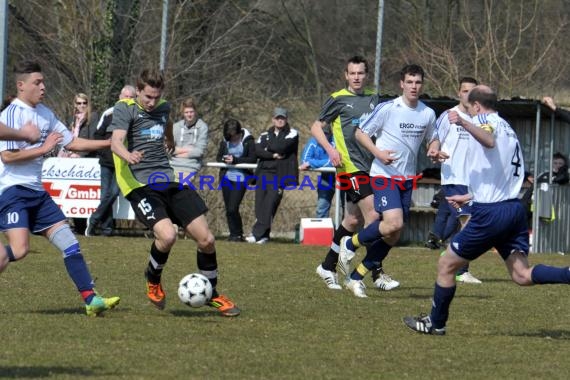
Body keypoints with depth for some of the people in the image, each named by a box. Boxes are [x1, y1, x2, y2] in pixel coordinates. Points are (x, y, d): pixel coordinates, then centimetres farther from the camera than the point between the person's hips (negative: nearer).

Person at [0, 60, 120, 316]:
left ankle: (90, 299, 2)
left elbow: (72, 143, 19)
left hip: (37, 192, 8)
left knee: (68, 242, 2)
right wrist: (44, 149, -15)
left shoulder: (44, 113, 13)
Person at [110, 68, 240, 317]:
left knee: (206, 239, -1)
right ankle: (153, 280, 4)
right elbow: (116, 143, -22)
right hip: (140, 183, -6)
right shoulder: (125, 109, -6)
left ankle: (211, 294, 22)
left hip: (169, 180, 6)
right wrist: (128, 156, -44)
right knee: (167, 235, -28)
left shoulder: (163, 107, 13)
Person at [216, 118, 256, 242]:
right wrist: (224, 159, -11)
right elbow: (218, 157, 13)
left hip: (241, 178, -5)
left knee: (232, 209, -13)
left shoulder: (248, 141, -5)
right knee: (228, 209, 7)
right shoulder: (225, 141, 8)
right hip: (226, 177, 5)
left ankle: (237, 235, 3)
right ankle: (235, 235, 18)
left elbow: (253, 159, -10)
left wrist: (235, 160, -17)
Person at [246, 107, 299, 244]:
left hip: (280, 174, -5)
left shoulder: (292, 134, 8)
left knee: (270, 203, -15)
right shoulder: (265, 135, 20)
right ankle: (263, 236, 3)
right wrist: (273, 155, -10)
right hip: (264, 172, 5)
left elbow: (281, 147, -10)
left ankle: (257, 234, -20)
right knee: (260, 204, -3)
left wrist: (268, 146, 6)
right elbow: (257, 151, 2)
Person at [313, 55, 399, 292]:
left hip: (370, 166, 6)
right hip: (350, 166, -6)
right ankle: (377, 274, -15)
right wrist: (330, 149, -11)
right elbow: (316, 127, 4)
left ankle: (328, 267, 24)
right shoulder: (338, 100, 0)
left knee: (353, 221, 10)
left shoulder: (373, 99, 14)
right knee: (372, 214, -16)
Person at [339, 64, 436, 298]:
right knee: (394, 223, -24)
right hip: (384, 175, -6)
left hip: (407, 179, 6)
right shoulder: (387, 109, -10)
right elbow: (360, 133, -4)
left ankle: (356, 277, 16)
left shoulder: (428, 114, 4)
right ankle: (350, 245, 1)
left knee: (393, 236, 3)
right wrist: (378, 153, -19)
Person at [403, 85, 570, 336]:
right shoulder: (508, 130, 24)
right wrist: (470, 197, 39)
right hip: (515, 209, 8)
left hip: (490, 213, -8)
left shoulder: (484, 120, -4)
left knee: (446, 265, 7)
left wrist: (464, 123, -45)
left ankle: (436, 323, 17)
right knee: (523, 275, -1)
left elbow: (489, 141, -30)